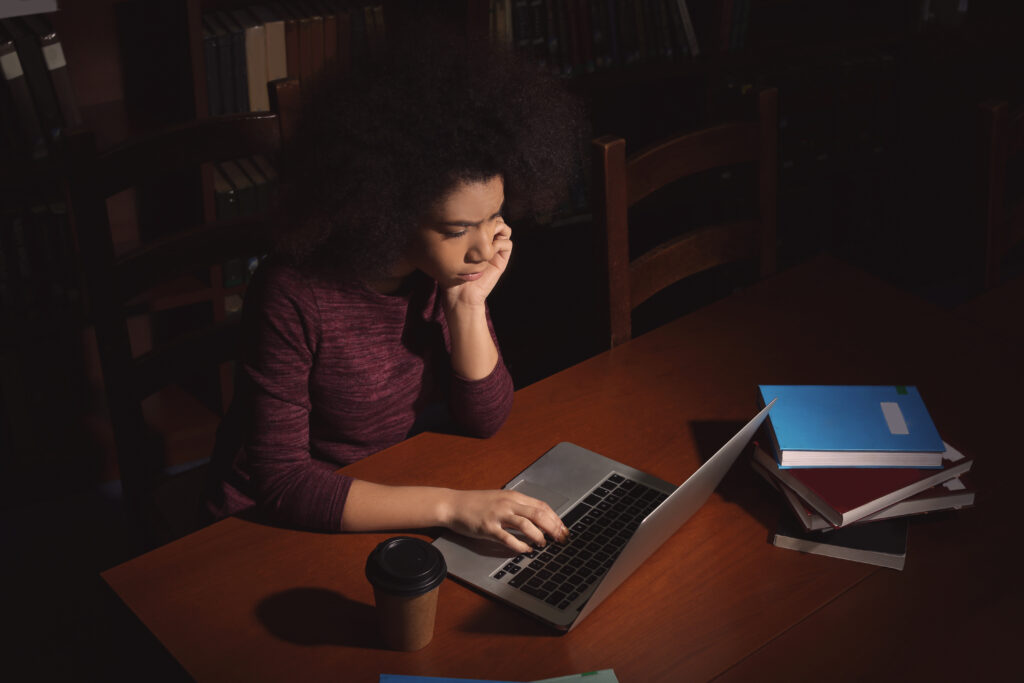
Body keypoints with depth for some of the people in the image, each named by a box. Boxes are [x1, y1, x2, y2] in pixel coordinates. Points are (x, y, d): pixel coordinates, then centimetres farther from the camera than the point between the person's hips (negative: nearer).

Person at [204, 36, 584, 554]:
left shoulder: (448, 270, -10)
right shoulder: (295, 295, -28)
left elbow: (484, 420, -4)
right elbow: (280, 481, -27)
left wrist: (469, 304, -20)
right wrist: (449, 506, -34)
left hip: (394, 488, 6)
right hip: (277, 524, -5)